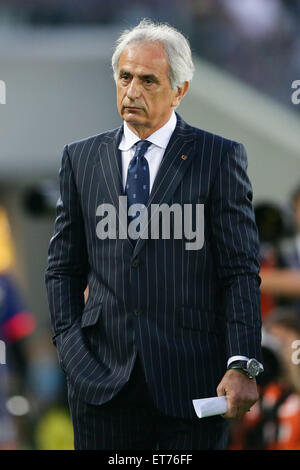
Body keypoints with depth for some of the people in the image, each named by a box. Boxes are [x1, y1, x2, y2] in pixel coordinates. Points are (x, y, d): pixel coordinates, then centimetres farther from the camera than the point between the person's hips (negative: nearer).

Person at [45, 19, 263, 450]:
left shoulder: (220, 158, 2)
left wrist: (242, 365, -12)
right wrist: (69, 344, 0)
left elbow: (241, 271, -2)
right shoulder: (81, 159, 11)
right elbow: (64, 268, 15)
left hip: (192, 379, -2)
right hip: (101, 378, 2)